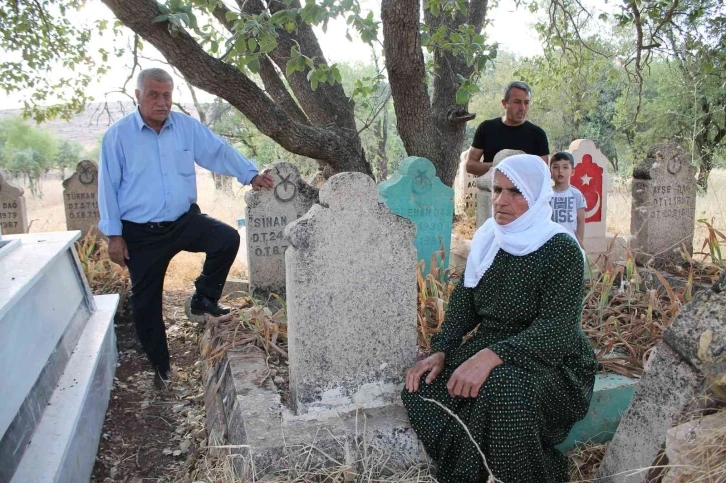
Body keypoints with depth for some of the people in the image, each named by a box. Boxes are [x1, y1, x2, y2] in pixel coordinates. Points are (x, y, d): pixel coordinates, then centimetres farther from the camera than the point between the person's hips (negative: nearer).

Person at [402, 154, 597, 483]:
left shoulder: (561, 249, -14)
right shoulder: (487, 240, 4)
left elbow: (557, 326, -23)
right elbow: (463, 302, 7)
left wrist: (492, 356, -36)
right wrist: (440, 351, -9)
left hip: (550, 359, -5)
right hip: (487, 347, 6)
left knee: (504, 392, -37)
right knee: (423, 387, -16)